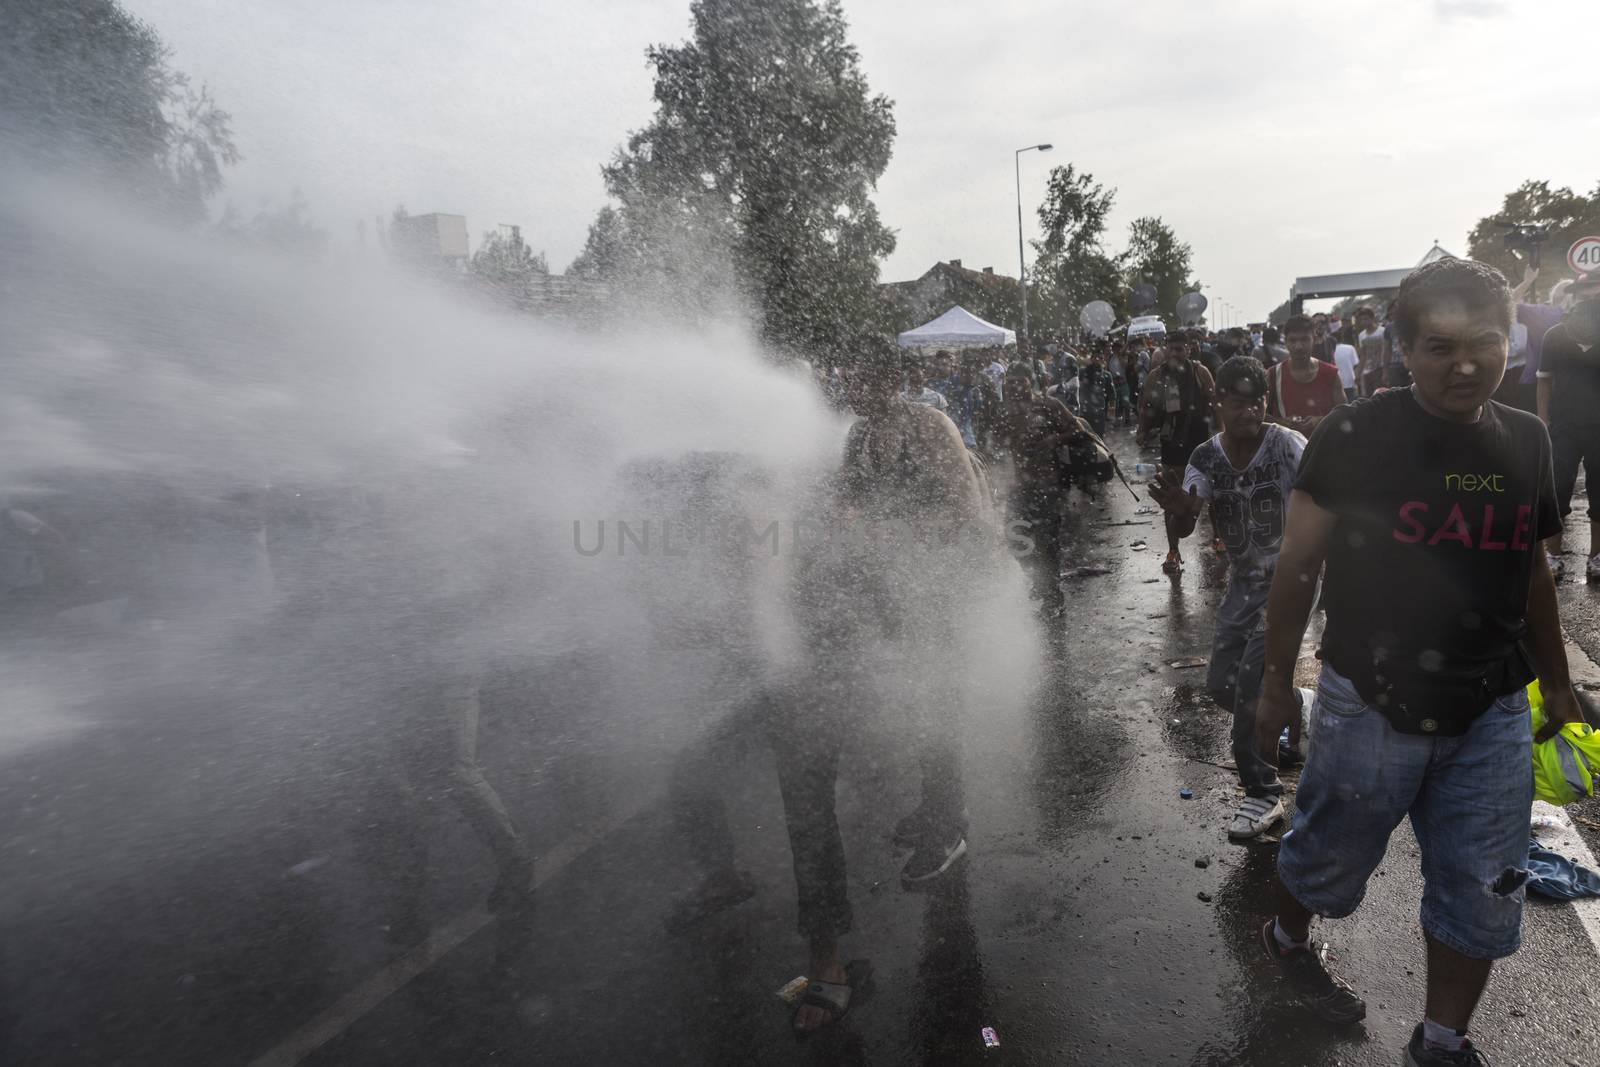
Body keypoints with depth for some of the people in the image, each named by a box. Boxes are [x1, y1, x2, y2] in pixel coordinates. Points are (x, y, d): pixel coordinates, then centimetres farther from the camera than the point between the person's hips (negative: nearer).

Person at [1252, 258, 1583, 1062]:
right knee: (1329, 860, 14)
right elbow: (1298, 565, -8)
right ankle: (1287, 938, 46)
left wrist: (1556, 682, 20)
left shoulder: (1527, 442, 3)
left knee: (1484, 897, 12)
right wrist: (1277, 680, -5)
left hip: (1492, 712, 5)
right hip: (1371, 705, -4)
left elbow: (1529, 571, 14)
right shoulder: (1355, 437, -13)